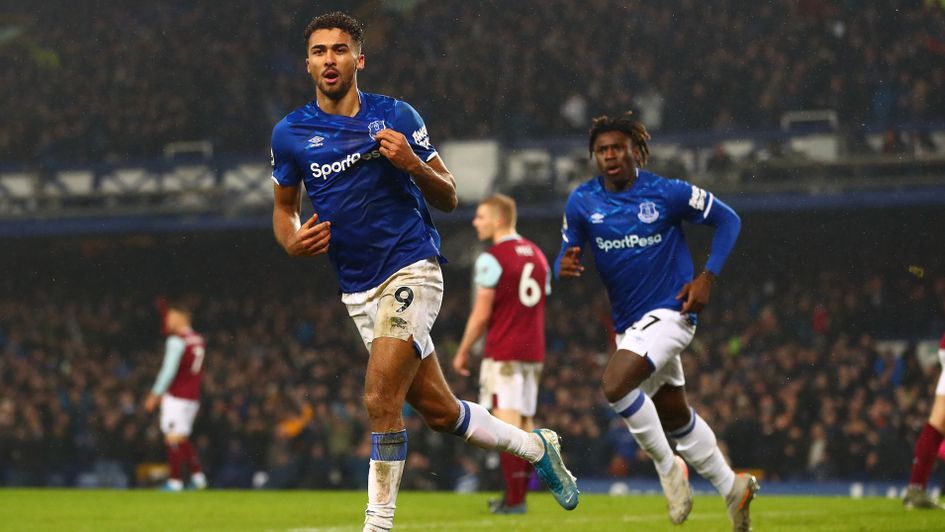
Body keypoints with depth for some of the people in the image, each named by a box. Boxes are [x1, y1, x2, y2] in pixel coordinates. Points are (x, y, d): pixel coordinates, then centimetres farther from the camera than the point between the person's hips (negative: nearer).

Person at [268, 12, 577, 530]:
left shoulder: (396, 116, -3)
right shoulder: (290, 133, 3)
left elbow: (448, 198, 2)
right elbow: (284, 207, 17)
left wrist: (412, 163, -18)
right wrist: (293, 242, -5)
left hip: (410, 269, -4)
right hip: (357, 289, 4)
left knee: (380, 398, -19)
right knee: (438, 410, 8)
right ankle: (536, 447, 32)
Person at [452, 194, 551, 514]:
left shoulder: (492, 259, -10)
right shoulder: (537, 256, 13)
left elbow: (481, 314, -11)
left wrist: (463, 352, -2)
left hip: (503, 354, -7)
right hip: (533, 352, 7)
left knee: (508, 424, -9)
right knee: (525, 424, 10)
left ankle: (514, 500, -13)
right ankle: (518, 495, 13)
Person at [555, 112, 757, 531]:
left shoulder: (666, 192, -12)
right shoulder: (582, 202, -1)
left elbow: (728, 220, -2)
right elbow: (567, 255, 7)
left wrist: (706, 278, -11)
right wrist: (564, 266, -19)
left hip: (668, 311, -6)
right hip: (628, 322, 6)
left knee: (615, 383, -27)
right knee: (675, 418, 15)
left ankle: (667, 466, -9)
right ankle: (731, 487, 31)